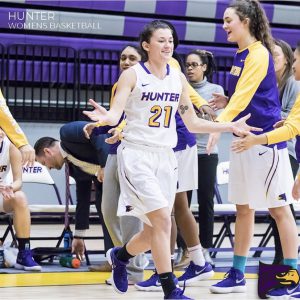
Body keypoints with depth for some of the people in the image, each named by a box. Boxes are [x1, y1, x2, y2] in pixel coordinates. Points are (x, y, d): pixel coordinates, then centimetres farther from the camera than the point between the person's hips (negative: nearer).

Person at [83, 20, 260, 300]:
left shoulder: (178, 78, 8)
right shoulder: (132, 75, -7)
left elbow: (193, 123, 13)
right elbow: (116, 113, -16)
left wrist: (231, 127, 7)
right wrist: (106, 117, -39)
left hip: (165, 156, 6)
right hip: (137, 153, -6)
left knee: (155, 229, 8)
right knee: (162, 219, -18)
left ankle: (119, 255, 38)